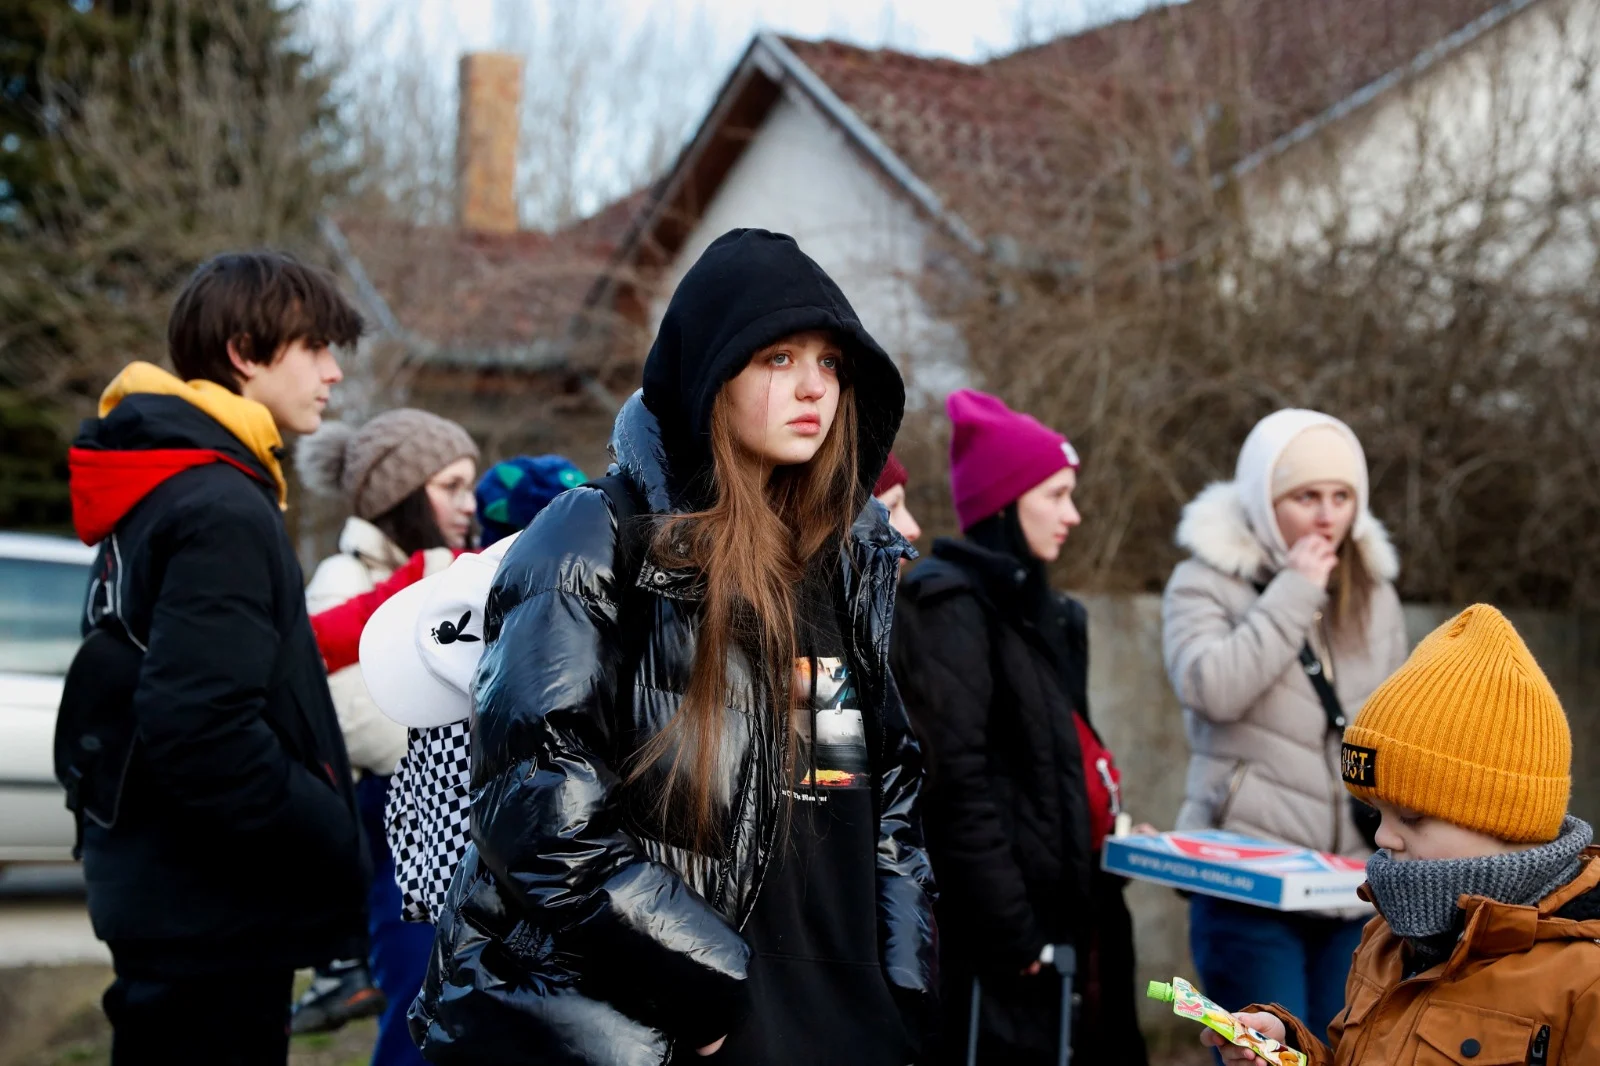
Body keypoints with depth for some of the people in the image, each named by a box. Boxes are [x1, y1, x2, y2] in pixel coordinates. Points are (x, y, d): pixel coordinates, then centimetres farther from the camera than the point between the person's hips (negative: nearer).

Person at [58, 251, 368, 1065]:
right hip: (213, 915, -10)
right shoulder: (224, 510, -19)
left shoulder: (164, 493, 12)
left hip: (163, 898, 10)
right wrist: (339, 842, -18)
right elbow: (203, 732, -28)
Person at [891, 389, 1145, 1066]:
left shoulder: (1037, 610, 18)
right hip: (1001, 931, -9)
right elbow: (958, 783, -18)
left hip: (1055, 913, 9)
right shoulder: (951, 604, -10)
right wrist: (1010, 929, -20)